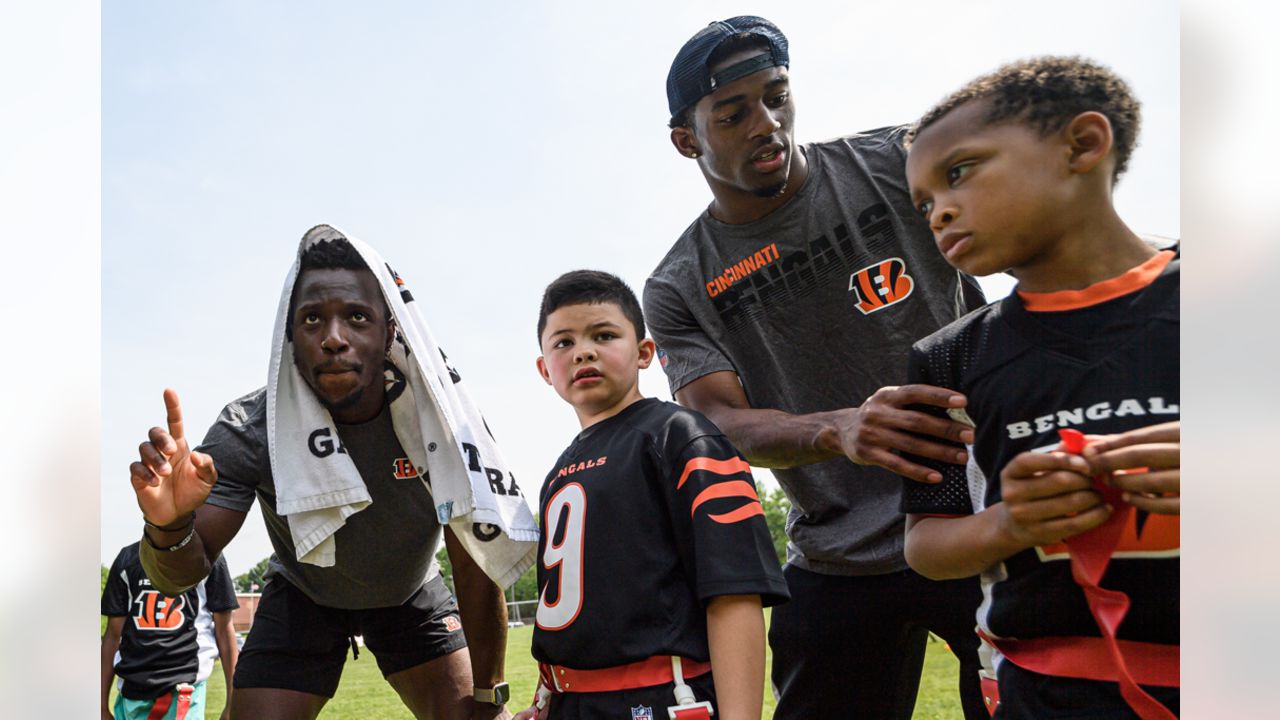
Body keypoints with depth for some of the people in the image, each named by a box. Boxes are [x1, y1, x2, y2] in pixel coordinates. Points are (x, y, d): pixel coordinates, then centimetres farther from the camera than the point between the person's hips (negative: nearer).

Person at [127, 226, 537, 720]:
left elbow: (476, 566, -20)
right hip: (301, 600, 0)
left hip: (412, 597, 0)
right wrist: (169, 527, -50)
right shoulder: (250, 430, -26)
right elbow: (179, 577, -26)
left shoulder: (440, 413, -26)